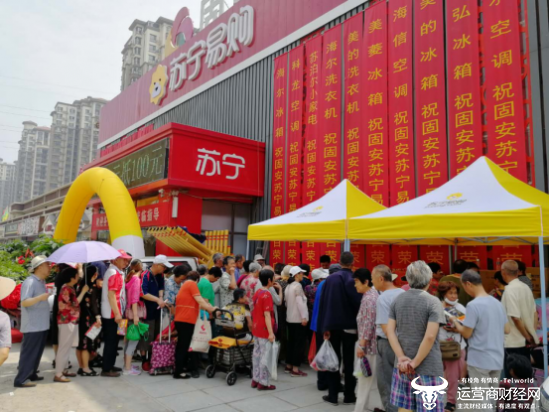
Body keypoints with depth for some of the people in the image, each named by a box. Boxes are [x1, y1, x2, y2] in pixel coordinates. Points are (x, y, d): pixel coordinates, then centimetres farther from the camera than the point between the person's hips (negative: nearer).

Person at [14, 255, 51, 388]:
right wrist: (40, 297, -40)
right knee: (28, 353, -4)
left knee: (37, 352, 17)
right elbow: (24, 302, -27)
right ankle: (20, 380, 3)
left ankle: (31, 375, 27)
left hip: (41, 325, 9)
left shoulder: (41, 282, 12)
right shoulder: (30, 282, -17)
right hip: (32, 326, -9)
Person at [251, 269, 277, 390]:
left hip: (256, 328, 9)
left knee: (257, 354, 14)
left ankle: (255, 379, 23)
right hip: (264, 330, -9)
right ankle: (263, 383, 7)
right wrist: (271, 332, -21)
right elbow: (267, 314, -21)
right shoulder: (267, 295, -18)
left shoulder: (257, 293, 9)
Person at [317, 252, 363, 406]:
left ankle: (333, 395, 14)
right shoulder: (354, 280, -11)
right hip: (349, 326, -2)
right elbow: (359, 303, -12)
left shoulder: (329, 279, -2)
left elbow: (323, 304, -3)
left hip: (332, 325, 2)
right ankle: (349, 396, 16)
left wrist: (325, 327, 1)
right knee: (349, 361, 9)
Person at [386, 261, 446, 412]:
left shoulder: (397, 300, 4)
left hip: (403, 366, 5)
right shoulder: (433, 301, -12)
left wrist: (401, 357, -6)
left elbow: (390, 330, -1)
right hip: (427, 367, -5)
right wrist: (416, 362, -14)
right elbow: (430, 336, -20)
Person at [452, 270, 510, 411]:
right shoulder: (497, 303, 5)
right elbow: (507, 329, 13)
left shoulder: (473, 305, -19)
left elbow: (466, 334, -14)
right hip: (497, 359, 7)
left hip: (479, 360, -7)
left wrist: (455, 321, 2)